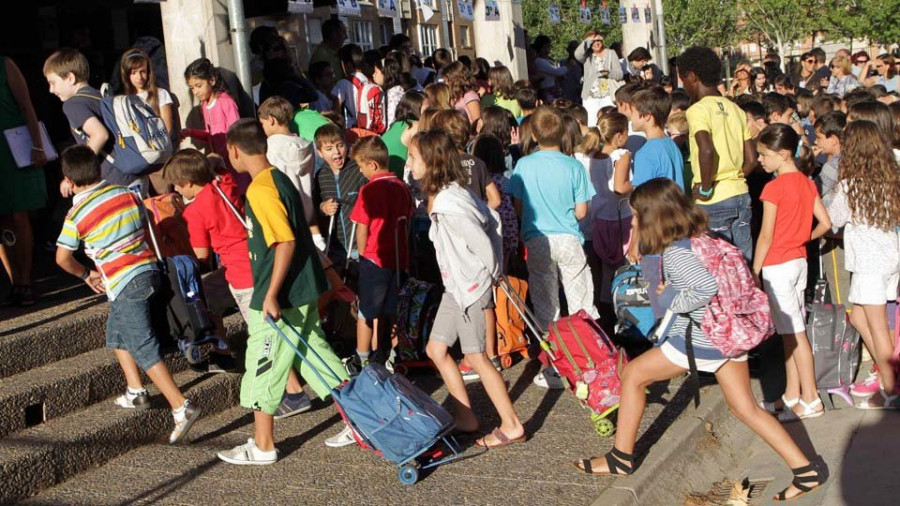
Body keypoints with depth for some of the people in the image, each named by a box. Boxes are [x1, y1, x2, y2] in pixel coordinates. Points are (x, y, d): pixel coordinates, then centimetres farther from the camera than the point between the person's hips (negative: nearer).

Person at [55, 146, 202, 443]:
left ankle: (182, 407, -15)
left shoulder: (76, 214, -8)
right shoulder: (126, 194, 7)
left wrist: (86, 275, 19)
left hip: (124, 284, -7)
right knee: (116, 332, 26)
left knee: (144, 348, -7)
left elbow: (62, 258, -2)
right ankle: (136, 392, 25)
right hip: (149, 270, 7)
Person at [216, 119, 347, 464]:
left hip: (278, 298, -9)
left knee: (262, 369, 3)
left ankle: (262, 447, 14)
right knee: (314, 355, 17)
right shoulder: (279, 179, 11)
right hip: (304, 291, 9)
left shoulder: (260, 190, -19)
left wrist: (271, 295, -24)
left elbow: (285, 242, -26)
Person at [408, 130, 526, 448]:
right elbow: (492, 219, 10)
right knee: (436, 350, 14)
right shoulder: (451, 192, 5)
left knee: (476, 357, -1)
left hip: (471, 286, -10)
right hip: (455, 285, 10)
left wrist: (492, 272, -7)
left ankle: (512, 426, 10)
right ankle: (465, 417, 23)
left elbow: (480, 241, -25)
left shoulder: (447, 204, -25)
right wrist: (494, 268, 11)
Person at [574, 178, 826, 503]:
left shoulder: (675, 252, -20)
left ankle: (621, 458, 17)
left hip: (702, 339, -9)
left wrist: (674, 299, -15)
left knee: (633, 374, 7)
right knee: (746, 408, 15)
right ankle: (805, 470, 11)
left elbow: (708, 286, -31)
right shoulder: (700, 235, 8)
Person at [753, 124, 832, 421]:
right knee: (790, 331, 14)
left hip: (778, 265, -8)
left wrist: (755, 270, -8)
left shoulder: (774, 188, -16)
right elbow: (825, 223, 6)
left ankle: (810, 400, 1)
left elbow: (766, 235, -15)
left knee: (794, 332, -3)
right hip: (799, 260, 8)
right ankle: (793, 395, 21)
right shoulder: (807, 183, 6)